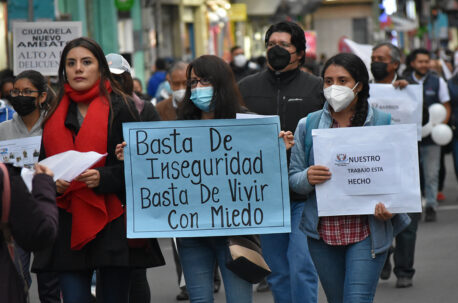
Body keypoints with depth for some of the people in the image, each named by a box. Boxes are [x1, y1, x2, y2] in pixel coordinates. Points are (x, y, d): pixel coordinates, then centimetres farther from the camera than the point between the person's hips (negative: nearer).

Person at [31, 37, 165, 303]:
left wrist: (103, 178, -20)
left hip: (113, 223, -4)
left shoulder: (120, 108, 0)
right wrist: (52, 183, -3)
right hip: (69, 225, 4)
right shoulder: (56, 114, 14)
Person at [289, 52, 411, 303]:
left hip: (367, 231, -3)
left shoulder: (383, 124, 1)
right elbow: (293, 177, 6)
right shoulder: (308, 125, 6)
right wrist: (307, 178, -18)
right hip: (323, 232, 3)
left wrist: (390, 208, -14)